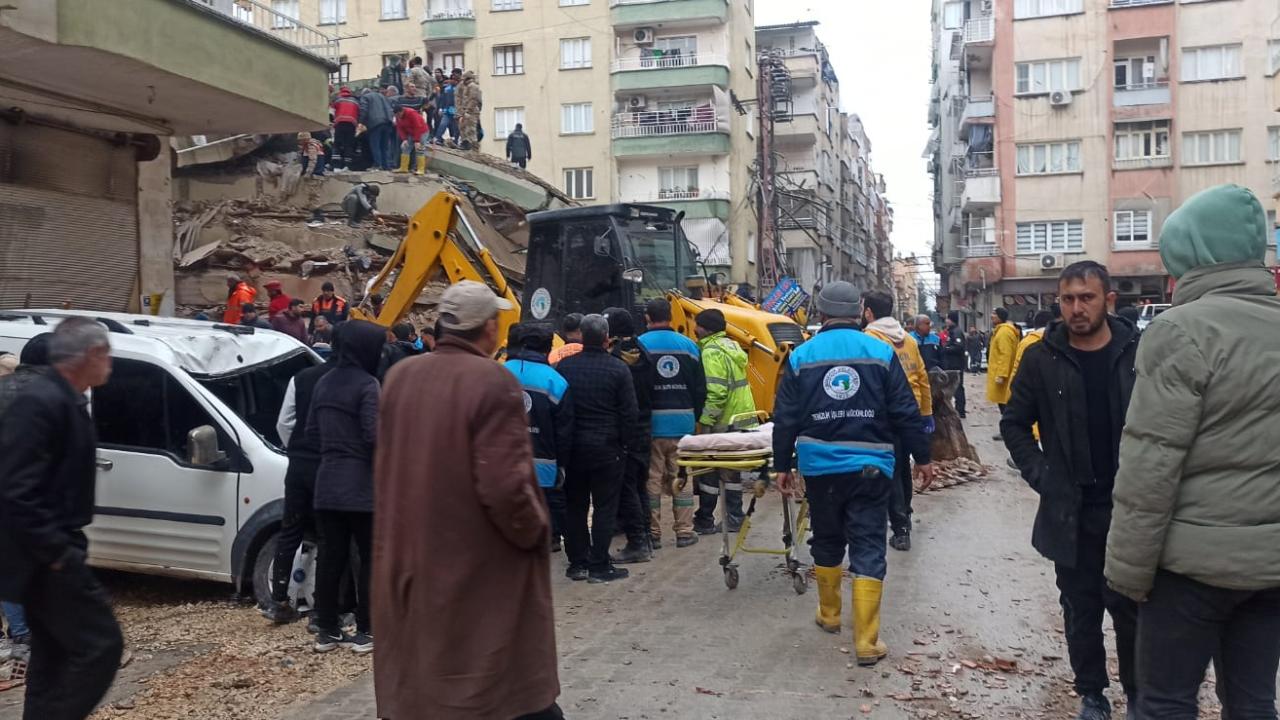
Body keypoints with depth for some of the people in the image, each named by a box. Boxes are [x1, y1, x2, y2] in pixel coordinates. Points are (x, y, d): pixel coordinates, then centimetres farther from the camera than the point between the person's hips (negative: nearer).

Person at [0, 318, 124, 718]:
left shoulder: (62, 399, 11)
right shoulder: (41, 402, -21)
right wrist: (57, 552, -23)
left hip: (47, 555, 10)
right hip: (44, 558, -10)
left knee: (53, 653, 18)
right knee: (100, 645, -8)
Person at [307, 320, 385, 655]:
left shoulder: (324, 382, 11)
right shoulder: (367, 385, -13)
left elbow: (312, 430, 16)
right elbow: (375, 436, -19)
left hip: (327, 482, 7)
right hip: (362, 484, -7)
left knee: (329, 557, 10)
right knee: (370, 558, 3)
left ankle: (326, 631, 16)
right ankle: (365, 632, 6)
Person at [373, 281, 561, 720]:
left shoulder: (399, 377, 3)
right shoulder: (493, 382, -19)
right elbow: (505, 486, -24)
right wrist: (535, 530, -8)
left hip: (411, 560, 7)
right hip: (482, 572, -6)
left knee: (415, 683, 18)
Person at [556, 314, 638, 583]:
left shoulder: (564, 366, -1)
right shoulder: (618, 369, -9)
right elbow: (630, 412, -9)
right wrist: (623, 442, 4)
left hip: (573, 447, 3)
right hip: (607, 448, -3)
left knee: (574, 506, 12)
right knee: (604, 508, 4)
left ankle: (577, 562, 17)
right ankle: (599, 566, 5)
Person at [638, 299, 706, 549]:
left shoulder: (640, 345, -5)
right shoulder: (689, 346, 6)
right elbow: (700, 389, 8)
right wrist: (695, 417, 17)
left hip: (652, 422, -3)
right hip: (683, 422, 3)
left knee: (652, 477, 4)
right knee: (682, 477, 11)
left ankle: (653, 533, 7)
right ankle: (685, 531, 13)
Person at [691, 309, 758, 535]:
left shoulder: (712, 352, -17)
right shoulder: (731, 346, 14)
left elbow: (716, 393, -25)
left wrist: (704, 420, -22)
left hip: (723, 423, -9)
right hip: (741, 420, 9)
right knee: (730, 470, 15)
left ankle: (704, 521, 6)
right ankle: (734, 518, 21)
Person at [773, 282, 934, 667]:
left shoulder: (801, 356, 0)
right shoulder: (881, 352, -2)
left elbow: (785, 418, 1)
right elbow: (906, 412, -2)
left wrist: (782, 465, 10)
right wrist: (922, 458, 8)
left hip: (820, 467, 2)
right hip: (870, 466, -1)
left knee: (827, 542, 19)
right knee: (868, 548, 1)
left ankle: (829, 614, 35)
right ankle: (866, 641, -3)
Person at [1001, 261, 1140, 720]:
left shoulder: (1139, 353, -3)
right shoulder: (1042, 359, -2)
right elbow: (1015, 423, 8)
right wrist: (1040, 475, -1)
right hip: (1070, 511, 1)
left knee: (1131, 606, 5)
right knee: (1082, 610, 11)